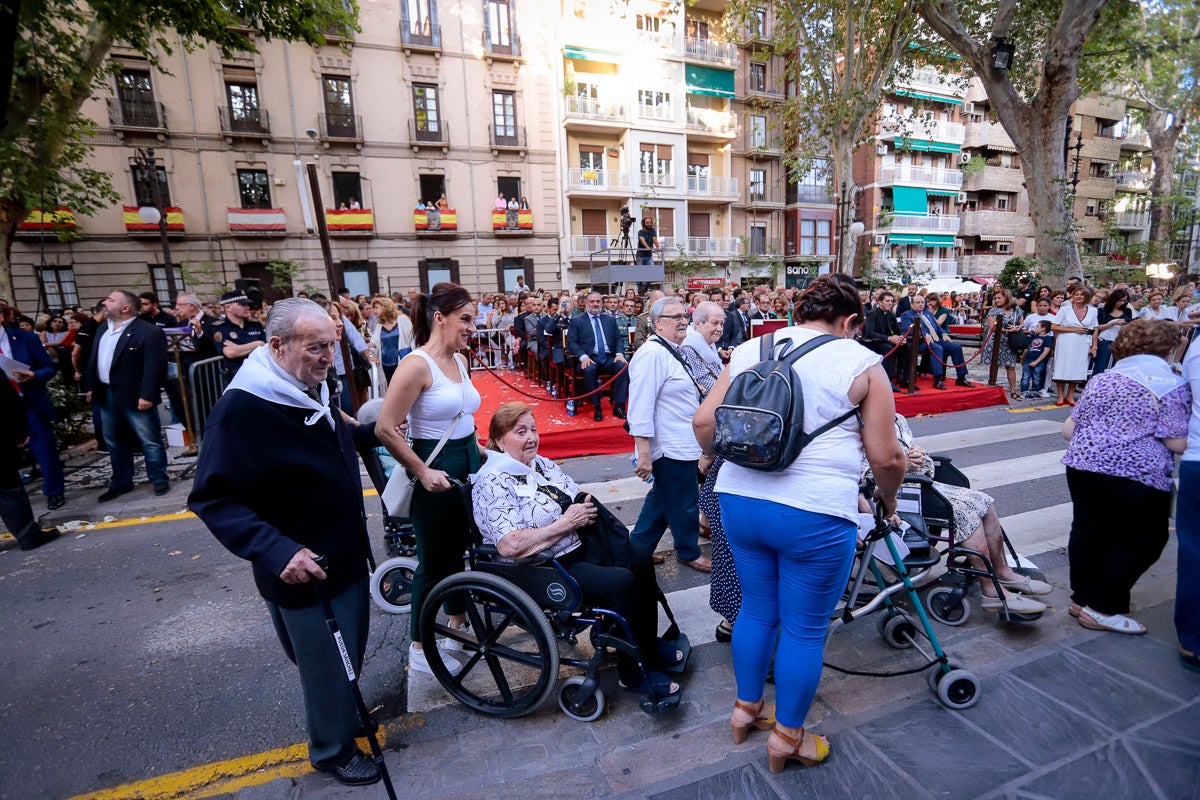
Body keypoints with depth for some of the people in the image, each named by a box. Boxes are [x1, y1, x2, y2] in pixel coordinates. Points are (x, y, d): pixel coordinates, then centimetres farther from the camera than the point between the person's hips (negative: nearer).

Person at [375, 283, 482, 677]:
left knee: (457, 548, 21)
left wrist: (476, 447, 12)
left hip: (468, 464, 7)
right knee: (433, 560, 6)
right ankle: (419, 650, 26)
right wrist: (422, 472, -19)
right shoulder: (417, 364, -18)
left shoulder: (460, 361, 6)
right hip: (436, 470, -7)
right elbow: (386, 428, -21)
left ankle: (458, 627, 40)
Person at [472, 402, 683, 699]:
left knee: (640, 561, -5)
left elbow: (582, 499, 17)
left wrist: (587, 508, -8)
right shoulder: (492, 483, -16)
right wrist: (567, 522, -21)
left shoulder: (542, 464, 8)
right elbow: (510, 546, -29)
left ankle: (649, 645, 14)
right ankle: (632, 675, -4)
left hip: (578, 546, 8)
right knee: (620, 582, -22)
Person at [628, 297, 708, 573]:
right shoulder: (652, 354, -21)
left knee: (661, 499, 20)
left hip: (682, 444, 10)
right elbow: (641, 406, -27)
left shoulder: (671, 350, 12)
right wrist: (643, 452, -29)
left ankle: (638, 548, 34)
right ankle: (689, 553, 30)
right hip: (671, 449, -10)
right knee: (684, 503, 8)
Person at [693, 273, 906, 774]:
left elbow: (704, 421, 4)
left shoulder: (749, 350, 7)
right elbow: (886, 456, -3)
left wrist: (712, 456, 24)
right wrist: (889, 499, 17)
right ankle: (788, 737, 33)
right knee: (805, 628, 15)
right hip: (814, 514, -4)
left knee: (756, 609, 23)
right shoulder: (860, 362, -2)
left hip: (739, 500, 5)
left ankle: (747, 709, 42)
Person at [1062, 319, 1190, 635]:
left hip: (1082, 465, 5)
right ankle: (1102, 609, 13)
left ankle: (1082, 599, 27)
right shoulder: (1172, 385, -4)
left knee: (1088, 532, 17)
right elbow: (1177, 443, -10)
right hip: (1137, 476, -5)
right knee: (1141, 541, 11)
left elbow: (1068, 430, 12)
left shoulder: (1101, 379, 12)